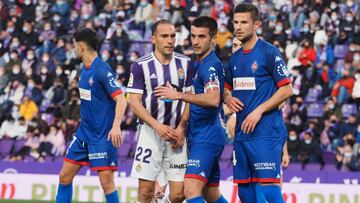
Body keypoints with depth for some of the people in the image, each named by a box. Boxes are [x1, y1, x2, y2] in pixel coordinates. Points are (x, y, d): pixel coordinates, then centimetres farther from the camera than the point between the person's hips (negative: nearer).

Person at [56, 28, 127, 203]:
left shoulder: (102, 70, -16)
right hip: (84, 133, 9)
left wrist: (116, 126, -35)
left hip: (103, 136, -9)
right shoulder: (84, 70, 9)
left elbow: (120, 99, -23)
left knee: (106, 180, -10)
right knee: (65, 175, 9)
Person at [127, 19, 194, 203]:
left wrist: (181, 128, -7)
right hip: (150, 131, -2)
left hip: (177, 133, 2)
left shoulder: (185, 63, 4)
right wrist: (158, 127, -15)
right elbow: (134, 103, -5)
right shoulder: (141, 65, -3)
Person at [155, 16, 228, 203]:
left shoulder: (211, 65, -13)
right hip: (198, 137, 11)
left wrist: (179, 95, -29)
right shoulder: (197, 64, 17)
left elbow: (213, 99, -30)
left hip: (207, 137, -11)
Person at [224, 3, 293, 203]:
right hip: (242, 134, 8)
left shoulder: (270, 53, -6)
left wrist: (259, 111, -16)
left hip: (266, 132, -8)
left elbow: (287, 89, -9)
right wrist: (228, 99, 4)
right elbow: (225, 89, 27)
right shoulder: (235, 58, 15)